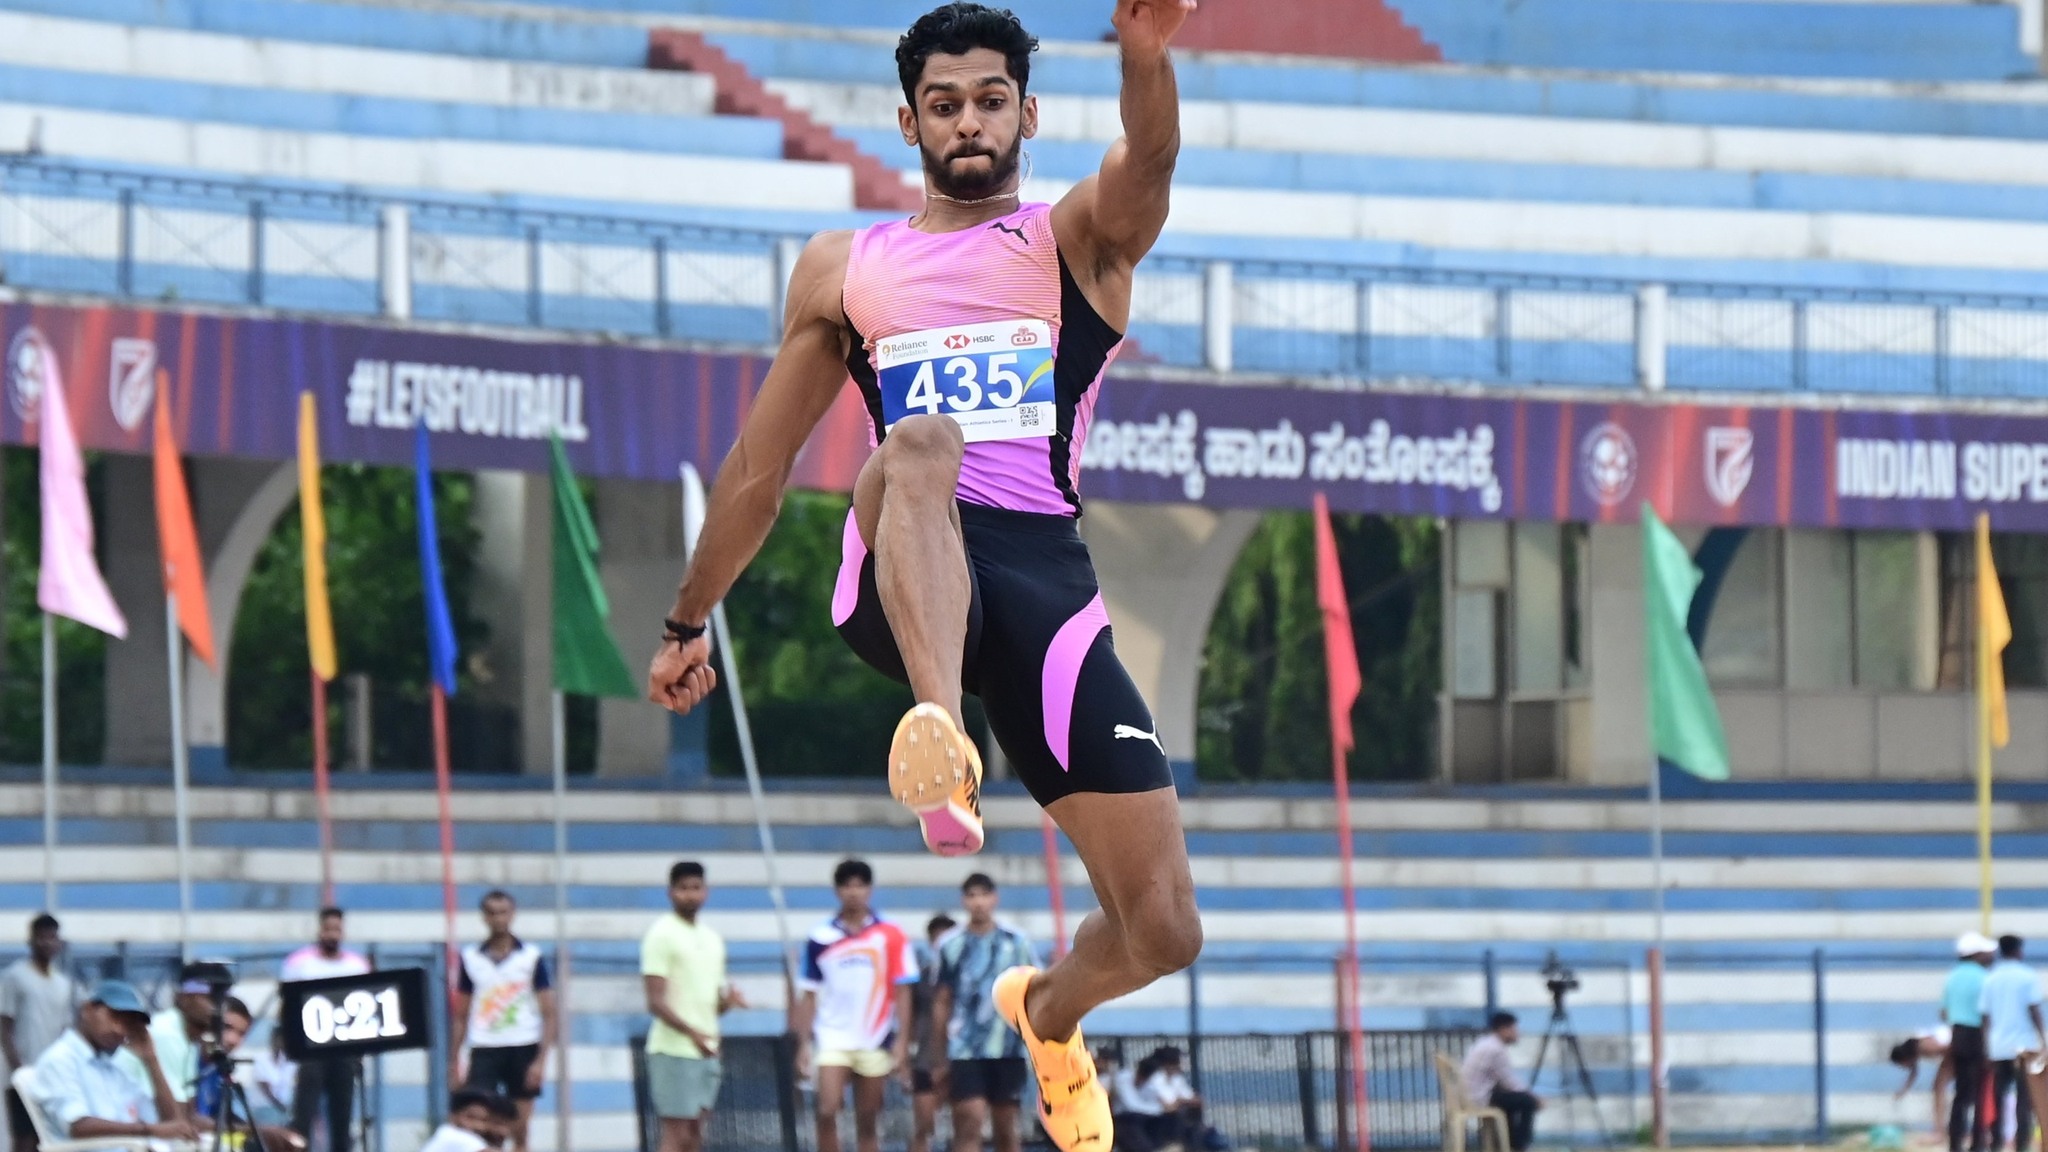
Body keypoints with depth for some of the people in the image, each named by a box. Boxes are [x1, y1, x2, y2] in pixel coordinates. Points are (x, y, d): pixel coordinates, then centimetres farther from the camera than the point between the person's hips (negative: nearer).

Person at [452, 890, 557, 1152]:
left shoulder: (532, 958, 2)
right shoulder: (470, 958, 7)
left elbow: (548, 1014, 1)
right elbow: (460, 1016, 12)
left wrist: (541, 1059, -9)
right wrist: (454, 1062, 6)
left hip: (523, 1049, -1)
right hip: (484, 1050, 1)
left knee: (519, 1130, 3)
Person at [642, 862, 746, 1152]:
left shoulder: (712, 938, 16)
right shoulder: (661, 935, -7)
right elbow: (655, 1002, -14)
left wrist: (728, 1000, -2)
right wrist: (691, 1032, -28)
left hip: (706, 1051, 7)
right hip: (673, 1050, -7)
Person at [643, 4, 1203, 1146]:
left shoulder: (1078, 240, 13)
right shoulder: (843, 269, 21)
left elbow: (1148, 165, -12)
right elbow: (760, 468, 29)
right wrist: (689, 622, 29)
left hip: (1049, 575, 0)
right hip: (904, 580, 0)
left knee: (1164, 932, -5)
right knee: (920, 443, -38)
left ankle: (1049, 1012, 32)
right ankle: (941, 725, -61)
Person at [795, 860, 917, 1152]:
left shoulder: (891, 937, 1)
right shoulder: (820, 939, 4)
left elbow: (902, 993, 1)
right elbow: (809, 996, 8)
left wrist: (902, 1043, -6)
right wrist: (804, 1044, 2)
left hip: (875, 1043, 0)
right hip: (832, 1038, 0)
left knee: (868, 1125, 5)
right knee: (827, 1112, -17)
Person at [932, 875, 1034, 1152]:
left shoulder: (1016, 942, 3)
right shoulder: (953, 947, 4)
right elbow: (942, 1003, 9)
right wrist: (939, 1054, 7)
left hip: (1008, 1049, 1)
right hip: (965, 1050, -1)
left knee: (1006, 1127, 9)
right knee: (971, 1120, -13)